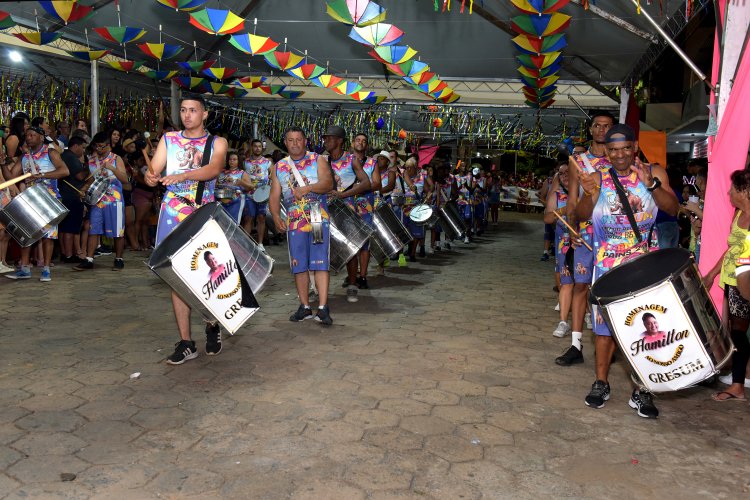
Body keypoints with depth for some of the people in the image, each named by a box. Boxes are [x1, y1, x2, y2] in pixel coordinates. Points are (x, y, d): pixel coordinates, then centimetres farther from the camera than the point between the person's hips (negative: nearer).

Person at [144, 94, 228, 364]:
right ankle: (185, 343, 6)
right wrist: (150, 177, -23)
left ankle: (212, 327, 27)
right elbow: (154, 172, 2)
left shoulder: (217, 143, 4)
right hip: (173, 216, 2)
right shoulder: (168, 139, 11)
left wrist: (181, 176, -34)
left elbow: (214, 169, -17)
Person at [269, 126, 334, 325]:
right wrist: (276, 216, -9)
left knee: (320, 263, -8)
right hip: (294, 223, 3)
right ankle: (304, 307, 15)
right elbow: (274, 196, 8)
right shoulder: (278, 167, 13)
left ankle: (323, 307, -8)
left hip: (318, 220, -3)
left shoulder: (318, 160, 4)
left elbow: (328, 183, -11)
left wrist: (307, 188, -28)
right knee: (299, 265, 6)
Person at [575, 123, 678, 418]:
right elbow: (582, 216, -5)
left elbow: (672, 209, -8)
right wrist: (589, 194, -25)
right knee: (605, 325, 7)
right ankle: (601, 384, 21)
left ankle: (640, 393, 11)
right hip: (608, 266, 0)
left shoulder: (654, 173, 2)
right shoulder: (599, 178, 2)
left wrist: (651, 184, -24)